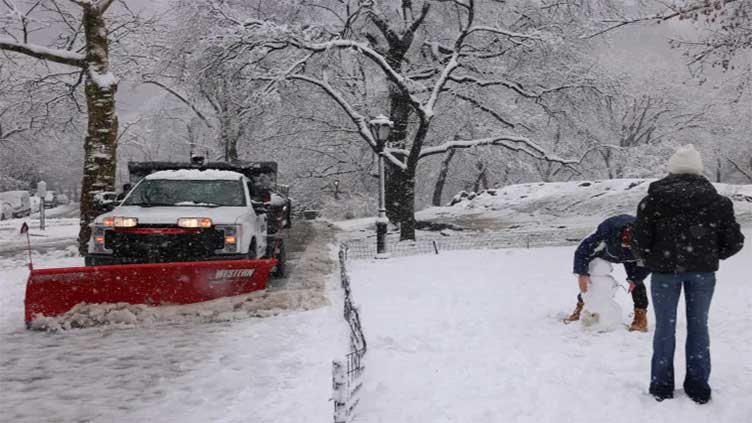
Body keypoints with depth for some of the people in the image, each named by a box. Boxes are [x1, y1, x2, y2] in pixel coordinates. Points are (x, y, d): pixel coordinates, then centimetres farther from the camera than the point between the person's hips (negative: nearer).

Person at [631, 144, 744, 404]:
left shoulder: (654, 199, -4)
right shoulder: (716, 200, 2)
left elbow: (639, 239, -9)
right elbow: (734, 241, 0)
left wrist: (648, 258, 10)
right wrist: (713, 256, 17)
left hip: (664, 269, -1)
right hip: (703, 271, 2)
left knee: (665, 326, 9)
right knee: (698, 325, 13)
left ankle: (662, 387, 15)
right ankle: (698, 387, 18)